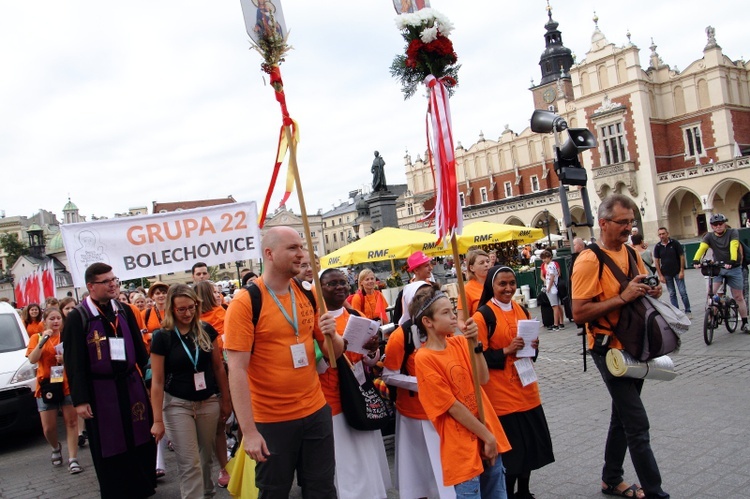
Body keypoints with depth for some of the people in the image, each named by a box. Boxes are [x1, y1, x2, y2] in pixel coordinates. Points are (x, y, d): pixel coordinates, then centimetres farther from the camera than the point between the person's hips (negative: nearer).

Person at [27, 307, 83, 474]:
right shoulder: (37, 337, 6)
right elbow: (32, 359, -8)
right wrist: (43, 340, -16)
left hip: (68, 385, 0)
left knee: (71, 422, -2)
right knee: (48, 427, 3)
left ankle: (73, 459, 2)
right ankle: (56, 447, 34)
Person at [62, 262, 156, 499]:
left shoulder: (125, 311, 7)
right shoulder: (77, 318, -7)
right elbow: (74, 363, -9)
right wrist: (80, 399, -12)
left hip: (131, 385, 4)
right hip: (100, 391, -4)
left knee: (141, 441, 10)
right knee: (110, 449, 7)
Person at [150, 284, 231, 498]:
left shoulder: (207, 330, -2)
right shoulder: (162, 337, -9)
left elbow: (218, 368, 6)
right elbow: (157, 381, -7)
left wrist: (226, 400, 7)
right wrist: (158, 420, -8)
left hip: (209, 402, 3)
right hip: (177, 405, -3)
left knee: (206, 456, 14)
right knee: (189, 464, -1)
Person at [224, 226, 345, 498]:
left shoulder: (308, 296, 3)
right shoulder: (245, 302, -13)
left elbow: (333, 352, 11)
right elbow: (237, 370, -16)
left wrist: (332, 335, -12)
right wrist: (249, 432, -20)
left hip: (316, 412, 4)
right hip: (271, 422, -4)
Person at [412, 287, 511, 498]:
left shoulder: (459, 342, 3)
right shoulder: (424, 358, -15)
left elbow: (483, 379, -8)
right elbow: (453, 407, -14)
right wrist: (487, 437, -10)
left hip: (490, 436, 6)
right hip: (463, 448, -6)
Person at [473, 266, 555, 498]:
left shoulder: (521, 310, 10)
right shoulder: (482, 316, -11)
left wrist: (533, 346, -3)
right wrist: (506, 351, -23)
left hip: (527, 390, 7)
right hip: (502, 394, -6)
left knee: (531, 444, 13)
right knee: (510, 449, -1)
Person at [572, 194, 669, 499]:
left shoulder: (632, 254, 7)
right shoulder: (589, 260, -17)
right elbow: (579, 314, -22)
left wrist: (650, 292, -2)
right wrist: (622, 297, -26)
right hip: (610, 350, -8)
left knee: (623, 417, 18)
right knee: (637, 425, -5)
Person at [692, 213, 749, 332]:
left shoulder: (733, 232, -9)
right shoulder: (709, 236, -3)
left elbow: (733, 247, -27)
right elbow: (701, 248, -21)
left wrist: (732, 261, -45)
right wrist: (696, 260, -40)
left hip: (734, 268, -1)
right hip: (717, 268, 2)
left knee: (738, 297, 6)